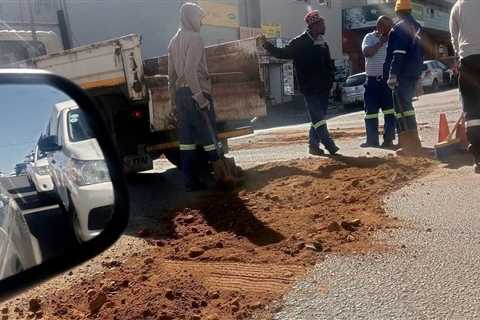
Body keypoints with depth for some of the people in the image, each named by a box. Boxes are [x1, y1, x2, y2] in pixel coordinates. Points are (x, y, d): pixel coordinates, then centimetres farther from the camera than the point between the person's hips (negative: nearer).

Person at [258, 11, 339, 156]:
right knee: (318, 118, -10)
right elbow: (281, 53, -4)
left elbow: (329, 65, 21)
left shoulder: (323, 44, 15)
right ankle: (329, 145, -10)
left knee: (318, 118, 10)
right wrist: (266, 44, -15)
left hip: (323, 89, 7)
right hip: (309, 89, -7)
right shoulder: (299, 43, -4)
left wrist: (330, 80, 9)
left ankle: (314, 145, 19)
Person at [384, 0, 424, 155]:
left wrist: (392, 74, -21)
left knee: (403, 108, -9)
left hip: (402, 75, -9)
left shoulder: (399, 28, -11)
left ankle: (412, 146, -11)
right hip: (414, 73, 9)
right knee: (406, 107, 16)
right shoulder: (417, 27, 17)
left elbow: (398, 54, -21)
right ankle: (409, 142, 22)